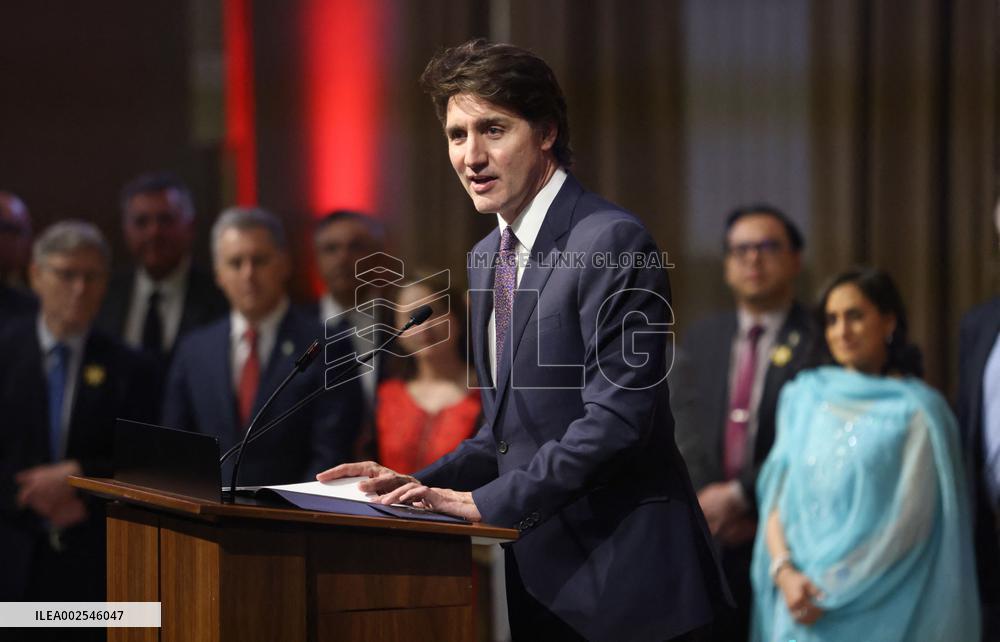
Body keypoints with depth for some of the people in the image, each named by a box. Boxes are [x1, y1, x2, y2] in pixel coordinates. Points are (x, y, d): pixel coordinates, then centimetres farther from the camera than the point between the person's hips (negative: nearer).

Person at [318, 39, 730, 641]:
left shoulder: (611, 241, -14)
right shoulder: (488, 257, 14)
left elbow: (617, 416, -20)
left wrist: (488, 501, -20)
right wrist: (426, 484, 4)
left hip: (618, 577, -8)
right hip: (539, 568, 8)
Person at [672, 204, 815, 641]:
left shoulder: (819, 339, -1)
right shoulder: (701, 338, 16)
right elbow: (683, 425, 6)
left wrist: (741, 495, -12)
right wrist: (705, 499, -8)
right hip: (707, 536, 4)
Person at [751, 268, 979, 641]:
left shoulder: (917, 410, -2)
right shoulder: (803, 397, 10)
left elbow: (910, 520, -8)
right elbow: (775, 494, 5)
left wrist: (834, 588, -11)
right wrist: (784, 569, -11)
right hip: (800, 600, 3)